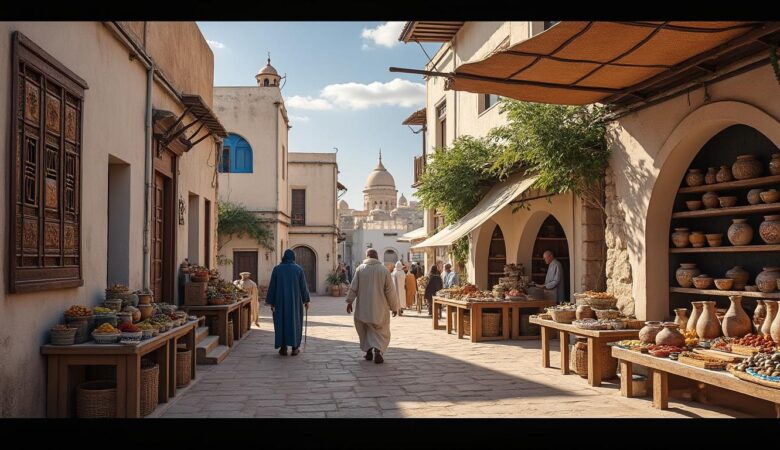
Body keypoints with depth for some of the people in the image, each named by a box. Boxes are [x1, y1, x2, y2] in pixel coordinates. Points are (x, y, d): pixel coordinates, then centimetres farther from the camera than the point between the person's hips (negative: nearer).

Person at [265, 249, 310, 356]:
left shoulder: (277, 269, -2)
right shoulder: (299, 269, -2)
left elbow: (272, 286, -3)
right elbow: (303, 286, -1)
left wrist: (270, 302, 2)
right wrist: (306, 300, 8)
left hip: (280, 300, 0)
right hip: (295, 300, 0)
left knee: (281, 322, 8)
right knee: (295, 322, 8)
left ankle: (283, 348, 5)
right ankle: (294, 348, 6)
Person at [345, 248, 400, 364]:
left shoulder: (360, 269, -3)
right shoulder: (384, 270, -5)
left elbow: (353, 287, -3)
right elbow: (390, 290, -4)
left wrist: (349, 301, 6)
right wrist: (394, 307, 4)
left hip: (363, 307, 1)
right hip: (379, 307, -1)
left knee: (365, 329, 19)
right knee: (380, 330, 7)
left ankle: (368, 351, 19)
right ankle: (377, 350, -13)